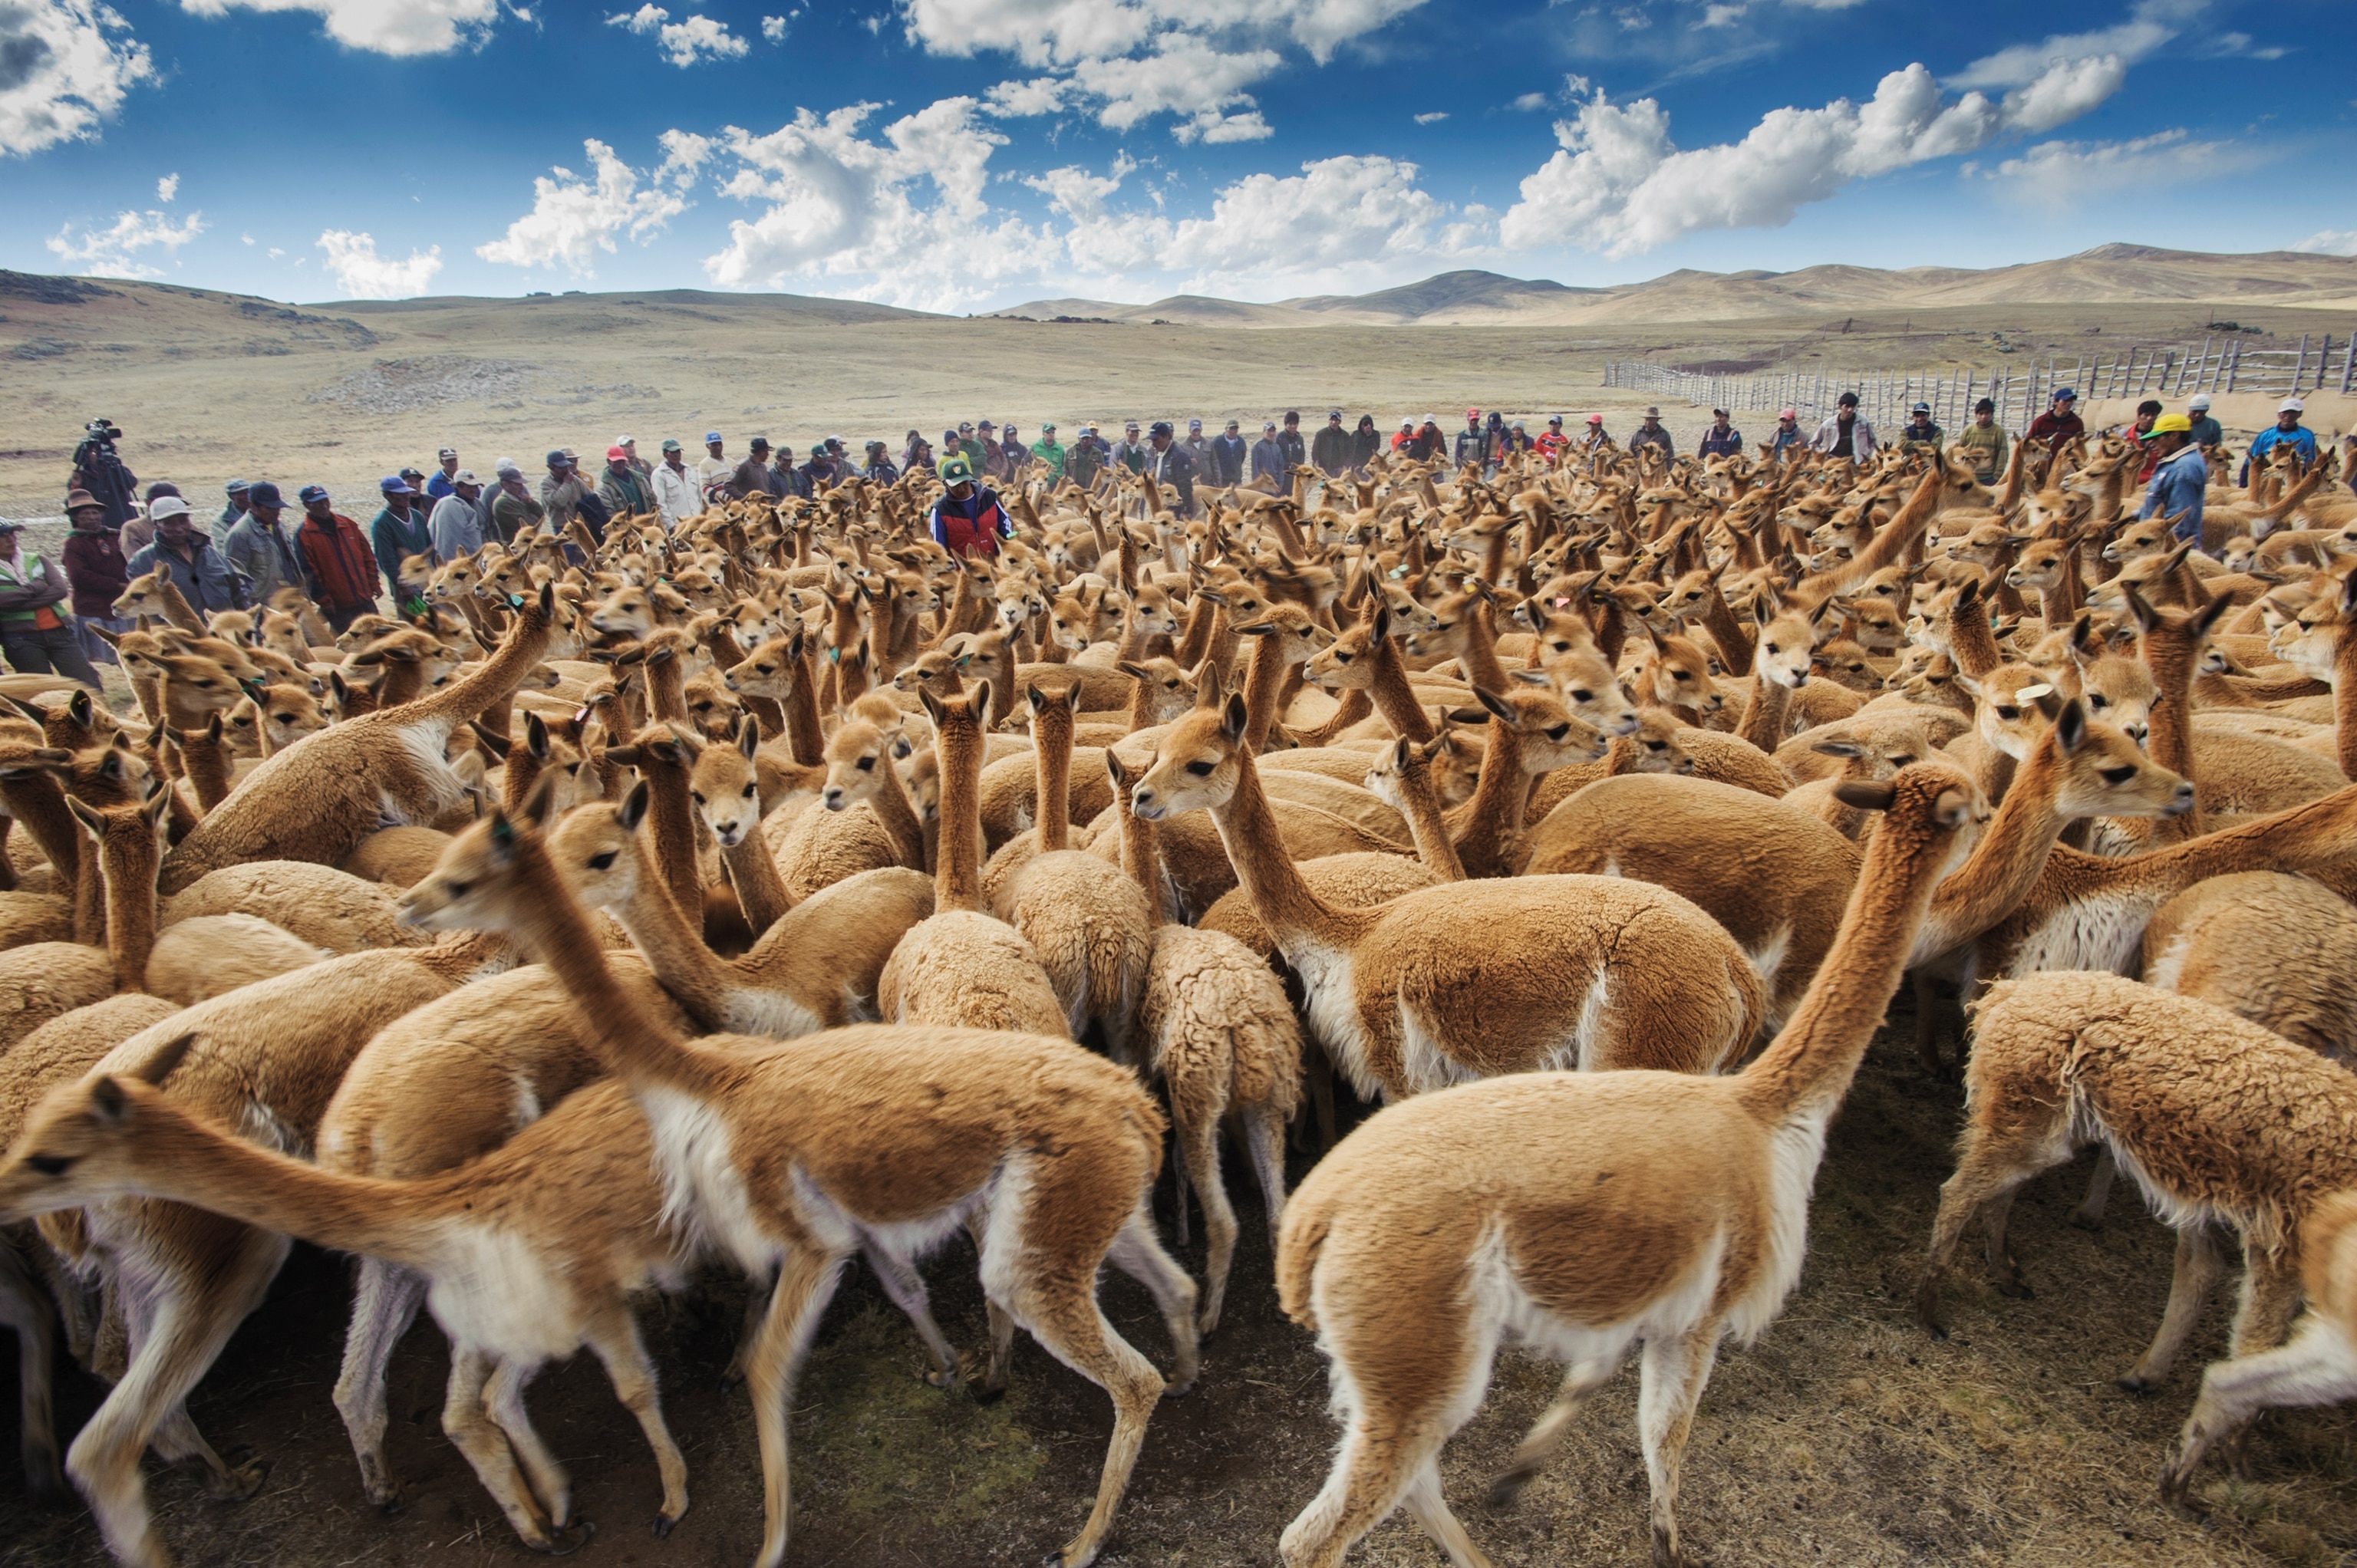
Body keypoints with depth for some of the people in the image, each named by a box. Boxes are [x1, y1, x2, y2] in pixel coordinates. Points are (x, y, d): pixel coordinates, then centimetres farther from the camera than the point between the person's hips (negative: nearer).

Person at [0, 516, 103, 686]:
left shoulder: (36, 560, 15)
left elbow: (61, 589, -1)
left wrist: (21, 603, -8)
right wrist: (36, 588, -2)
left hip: (58, 632, 2)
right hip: (21, 640, -2)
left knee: (88, 684, -4)